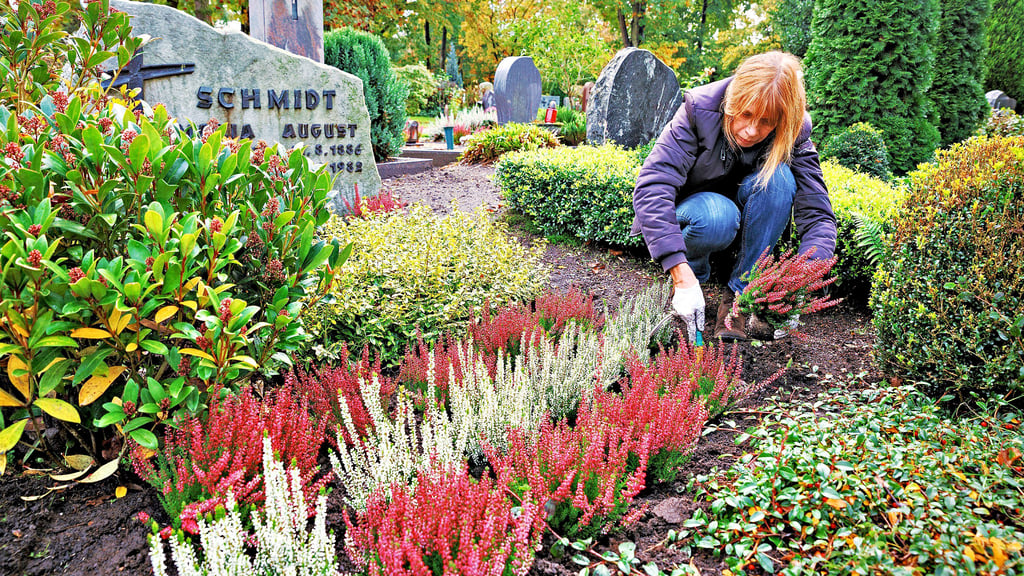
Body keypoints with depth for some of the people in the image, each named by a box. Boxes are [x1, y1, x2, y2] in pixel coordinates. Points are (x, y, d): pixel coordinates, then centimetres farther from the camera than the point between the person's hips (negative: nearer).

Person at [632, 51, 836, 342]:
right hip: (692, 206, -3)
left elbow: (818, 213, -24)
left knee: (777, 177, -29)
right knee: (717, 217, -38)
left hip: (744, 212, 3)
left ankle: (741, 295, -20)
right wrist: (683, 276, -48)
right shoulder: (699, 111, -28)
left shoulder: (794, 134, -20)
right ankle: (694, 271, -5)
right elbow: (652, 187, -38)